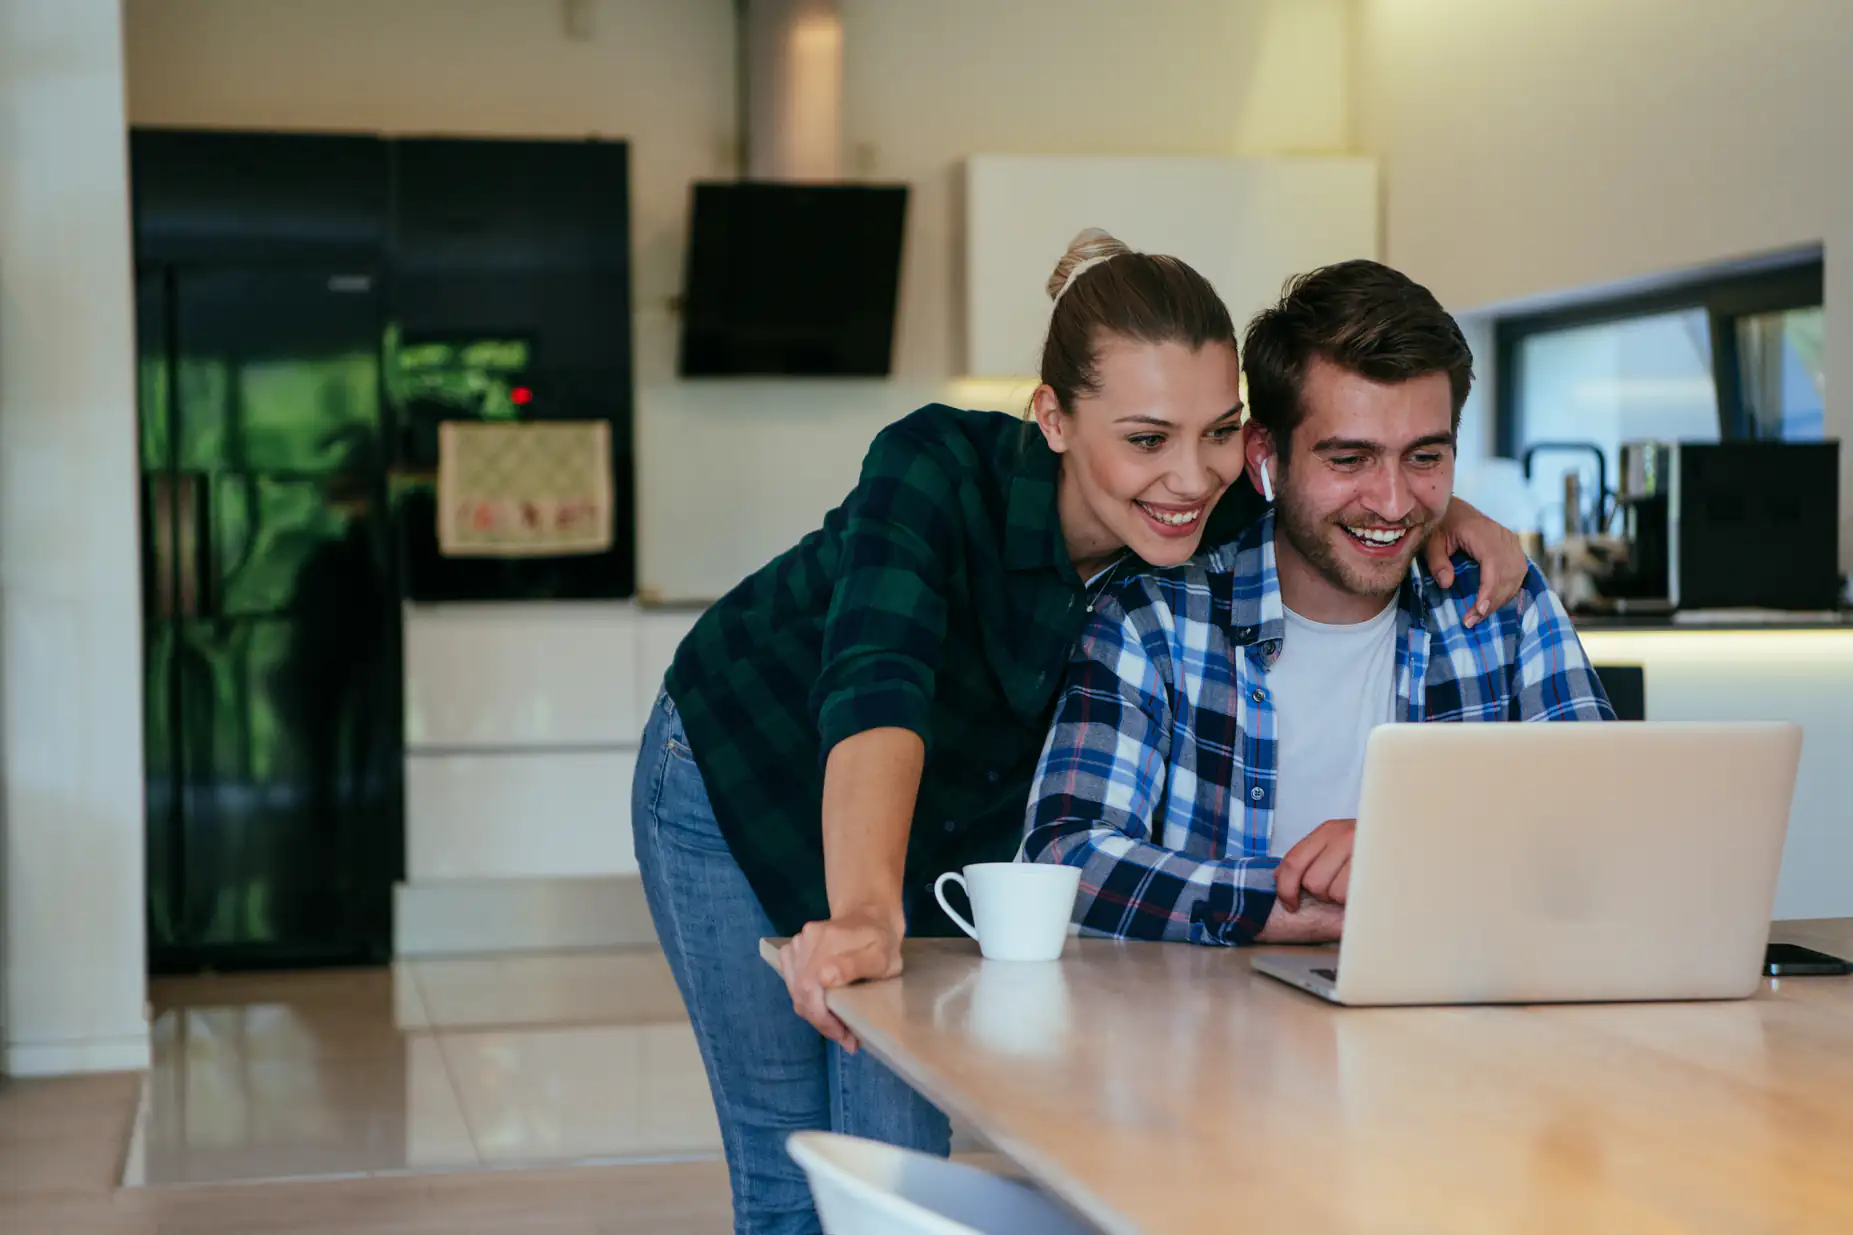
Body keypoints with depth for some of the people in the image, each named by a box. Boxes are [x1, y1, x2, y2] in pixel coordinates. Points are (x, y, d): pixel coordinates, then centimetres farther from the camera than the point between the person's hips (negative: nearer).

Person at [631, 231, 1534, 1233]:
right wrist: (863, 912, -66)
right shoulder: (939, 469, -36)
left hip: (954, 812, 4)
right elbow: (875, 683, -51)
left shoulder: (1212, 522, -22)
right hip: (742, 786, -3)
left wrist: (1436, 505, -24)